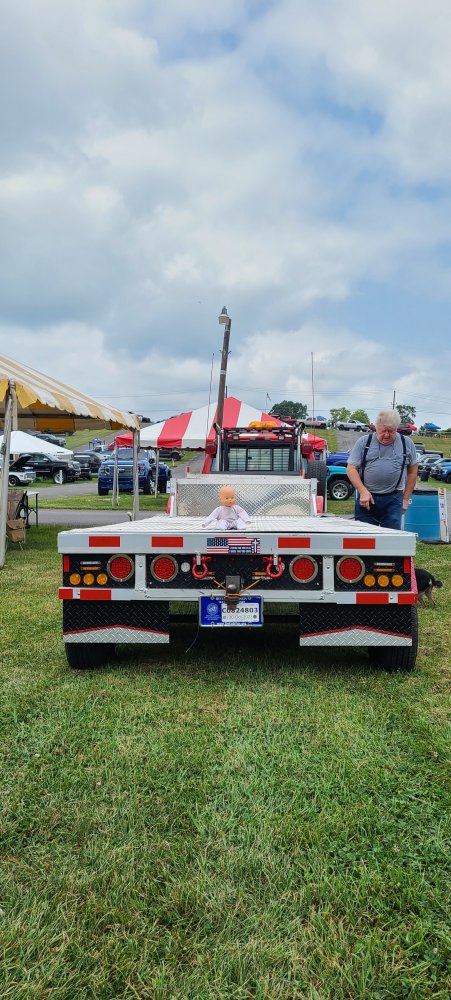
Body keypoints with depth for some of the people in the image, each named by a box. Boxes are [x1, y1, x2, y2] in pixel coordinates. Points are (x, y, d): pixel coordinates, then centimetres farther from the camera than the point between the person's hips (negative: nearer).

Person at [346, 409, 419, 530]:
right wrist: (363, 491, -13)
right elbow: (351, 469, -2)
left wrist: (405, 499, 8)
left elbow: (412, 472, 12)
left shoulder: (407, 443, 7)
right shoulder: (364, 442, 2)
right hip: (366, 498, 0)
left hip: (393, 499, 0)